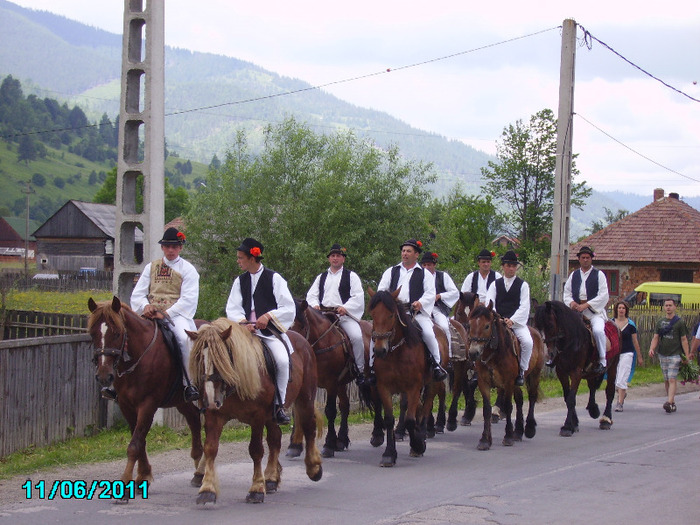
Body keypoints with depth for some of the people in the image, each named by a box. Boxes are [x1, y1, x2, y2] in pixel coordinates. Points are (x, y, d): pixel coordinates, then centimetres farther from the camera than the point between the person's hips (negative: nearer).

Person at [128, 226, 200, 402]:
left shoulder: (187, 269, 6)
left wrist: (166, 313, -17)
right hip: (150, 314, 4)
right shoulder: (151, 267, 19)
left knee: (185, 338, -34)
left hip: (176, 314, -4)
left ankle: (189, 383, -27)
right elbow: (137, 294, 14)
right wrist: (145, 306, -10)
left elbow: (188, 299, -6)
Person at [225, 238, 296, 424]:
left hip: (271, 330, -3)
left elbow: (289, 308, -1)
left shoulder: (274, 278, 2)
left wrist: (268, 315, -15)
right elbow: (232, 308, 7)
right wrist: (243, 322, -13)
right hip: (246, 330, 4)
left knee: (282, 360, -28)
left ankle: (279, 404, -13)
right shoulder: (240, 281, 14)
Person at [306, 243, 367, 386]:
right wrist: (315, 305, -5)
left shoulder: (351, 276, 10)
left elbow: (358, 297, -2)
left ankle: (360, 371, -17)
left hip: (345, 315, -4)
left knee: (357, 336, -28)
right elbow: (311, 295, 18)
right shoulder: (321, 277, 23)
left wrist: (345, 307, -17)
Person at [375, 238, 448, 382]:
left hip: (417, 312, -2)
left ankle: (436, 364, -10)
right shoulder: (391, 272, 21)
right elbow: (381, 290, 14)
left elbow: (430, 293, 4)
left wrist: (421, 303, -17)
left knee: (428, 333, -27)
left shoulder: (425, 274, 15)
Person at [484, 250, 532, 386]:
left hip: (517, 322, -1)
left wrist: (512, 320, -16)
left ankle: (521, 370, -10)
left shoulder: (523, 285, 8)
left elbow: (524, 306, -2)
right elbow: (489, 304, 3)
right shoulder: (495, 284, 13)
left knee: (527, 342, -28)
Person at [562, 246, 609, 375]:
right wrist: (571, 302, -7)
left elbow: (603, 296, -5)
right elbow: (567, 292, 17)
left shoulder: (599, 274, 4)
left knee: (598, 330, -30)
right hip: (576, 310, 4)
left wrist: (586, 305, -15)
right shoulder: (573, 275, 17)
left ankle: (602, 361, -20)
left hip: (595, 310, -4)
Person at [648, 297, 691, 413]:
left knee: (672, 379, -14)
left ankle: (670, 403, -22)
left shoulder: (680, 322, 0)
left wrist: (687, 356, -6)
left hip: (675, 355, -5)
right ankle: (673, 403, 15)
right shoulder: (660, 322, 12)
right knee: (666, 380, 7)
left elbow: (684, 340, -1)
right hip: (662, 355, 5)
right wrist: (651, 348, -9)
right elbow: (656, 337, 10)